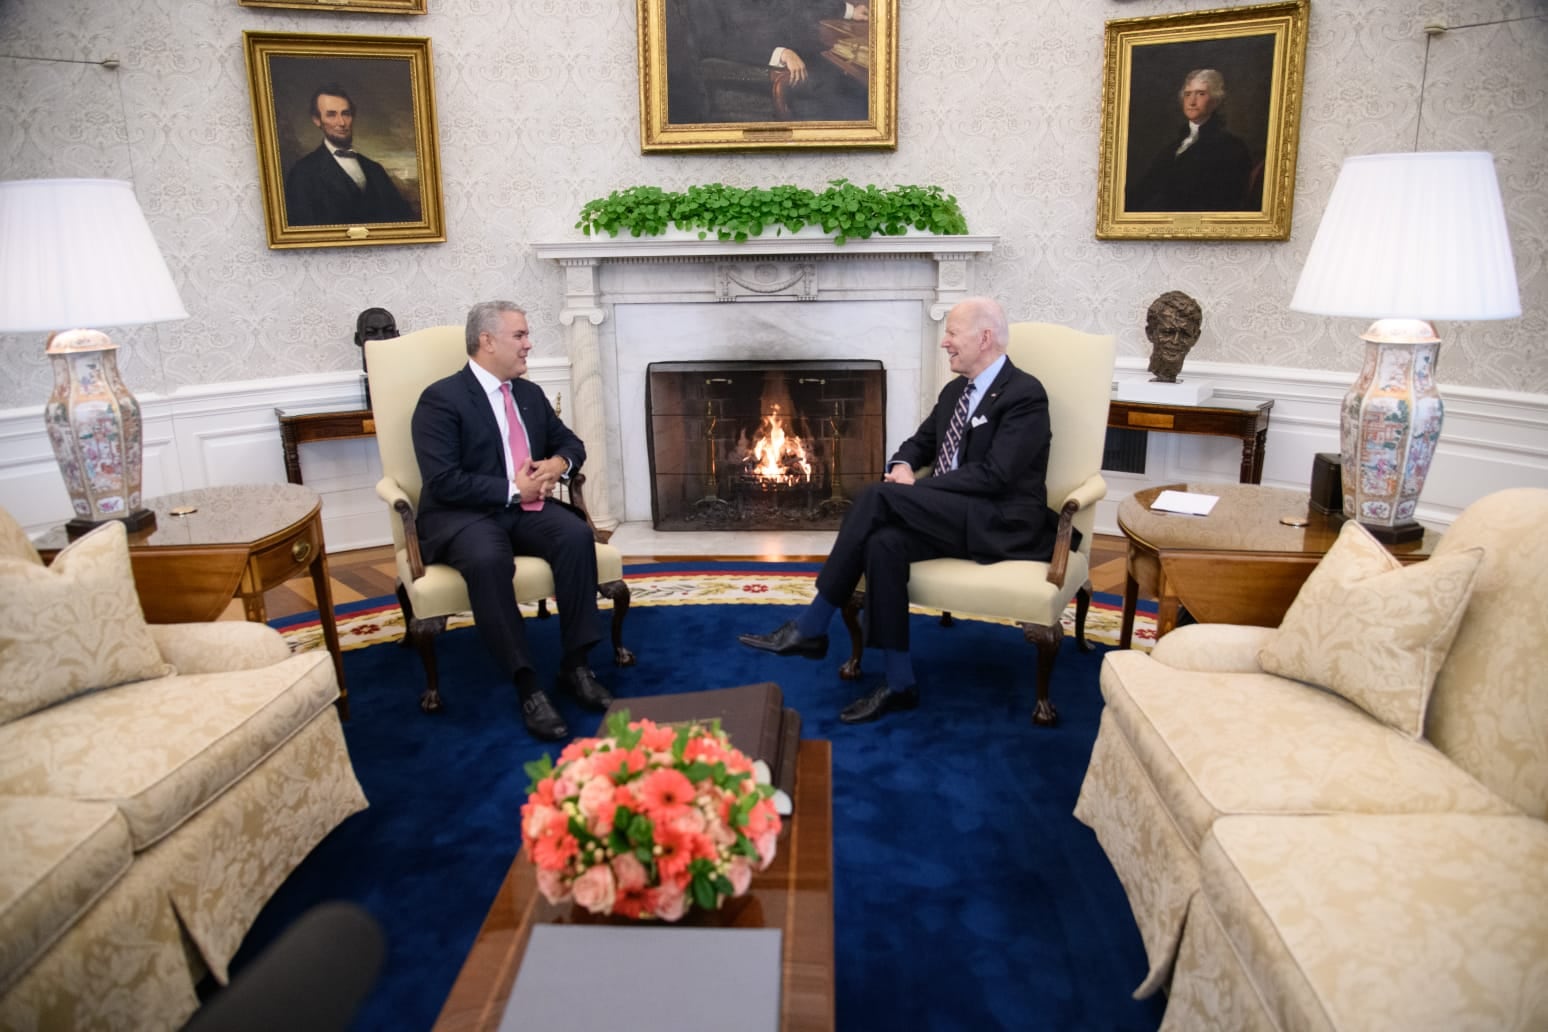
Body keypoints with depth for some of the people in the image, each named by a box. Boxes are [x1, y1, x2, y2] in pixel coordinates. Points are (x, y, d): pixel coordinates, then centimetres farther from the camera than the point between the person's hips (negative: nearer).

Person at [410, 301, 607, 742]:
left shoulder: (530, 393, 14)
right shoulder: (441, 399, -8)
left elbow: (570, 442, 24)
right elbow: (443, 482, -17)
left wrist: (560, 463, -1)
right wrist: (512, 489, -17)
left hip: (527, 507, 6)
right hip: (463, 515, -5)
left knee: (577, 535, -26)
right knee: (489, 560, -38)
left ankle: (575, 666, -18)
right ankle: (527, 684, -30)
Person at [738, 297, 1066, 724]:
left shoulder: (1025, 394, -9)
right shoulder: (955, 391, 17)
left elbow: (994, 475, -19)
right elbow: (919, 443, 24)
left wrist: (914, 487, -17)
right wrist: (902, 466, -2)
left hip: (1002, 523, -7)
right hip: (954, 516, 7)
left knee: (878, 497, -25)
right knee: (884, 542, -26)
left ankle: (811, 627, -18)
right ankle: (899, 683, -21)